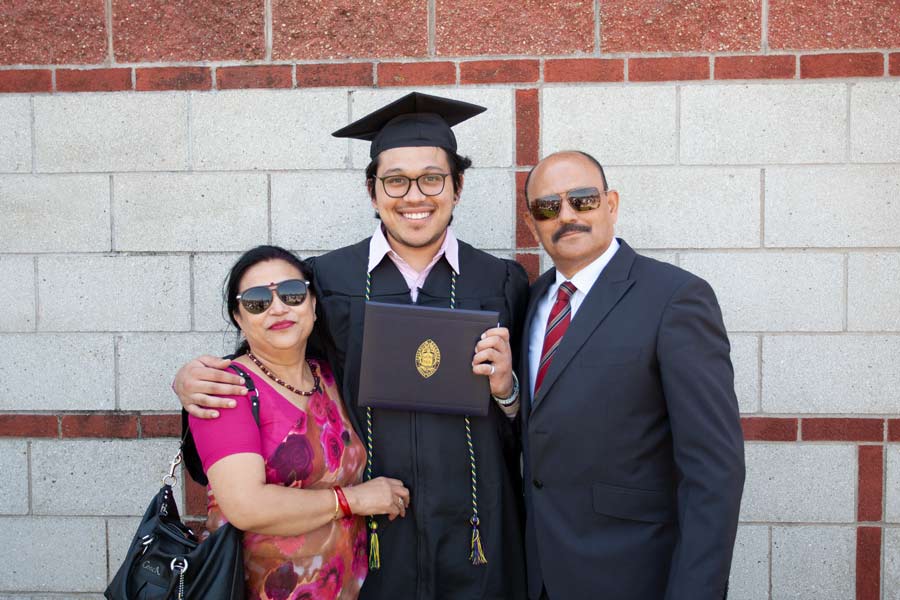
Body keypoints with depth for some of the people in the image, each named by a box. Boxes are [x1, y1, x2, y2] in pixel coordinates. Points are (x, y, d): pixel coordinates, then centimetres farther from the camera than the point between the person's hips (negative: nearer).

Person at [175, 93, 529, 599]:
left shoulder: (502, 283, -2)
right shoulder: (326, 279, -4)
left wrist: (505, 388, -16)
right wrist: (194, 380, -11)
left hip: (477, 537, 0)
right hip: (363, 534, 0)